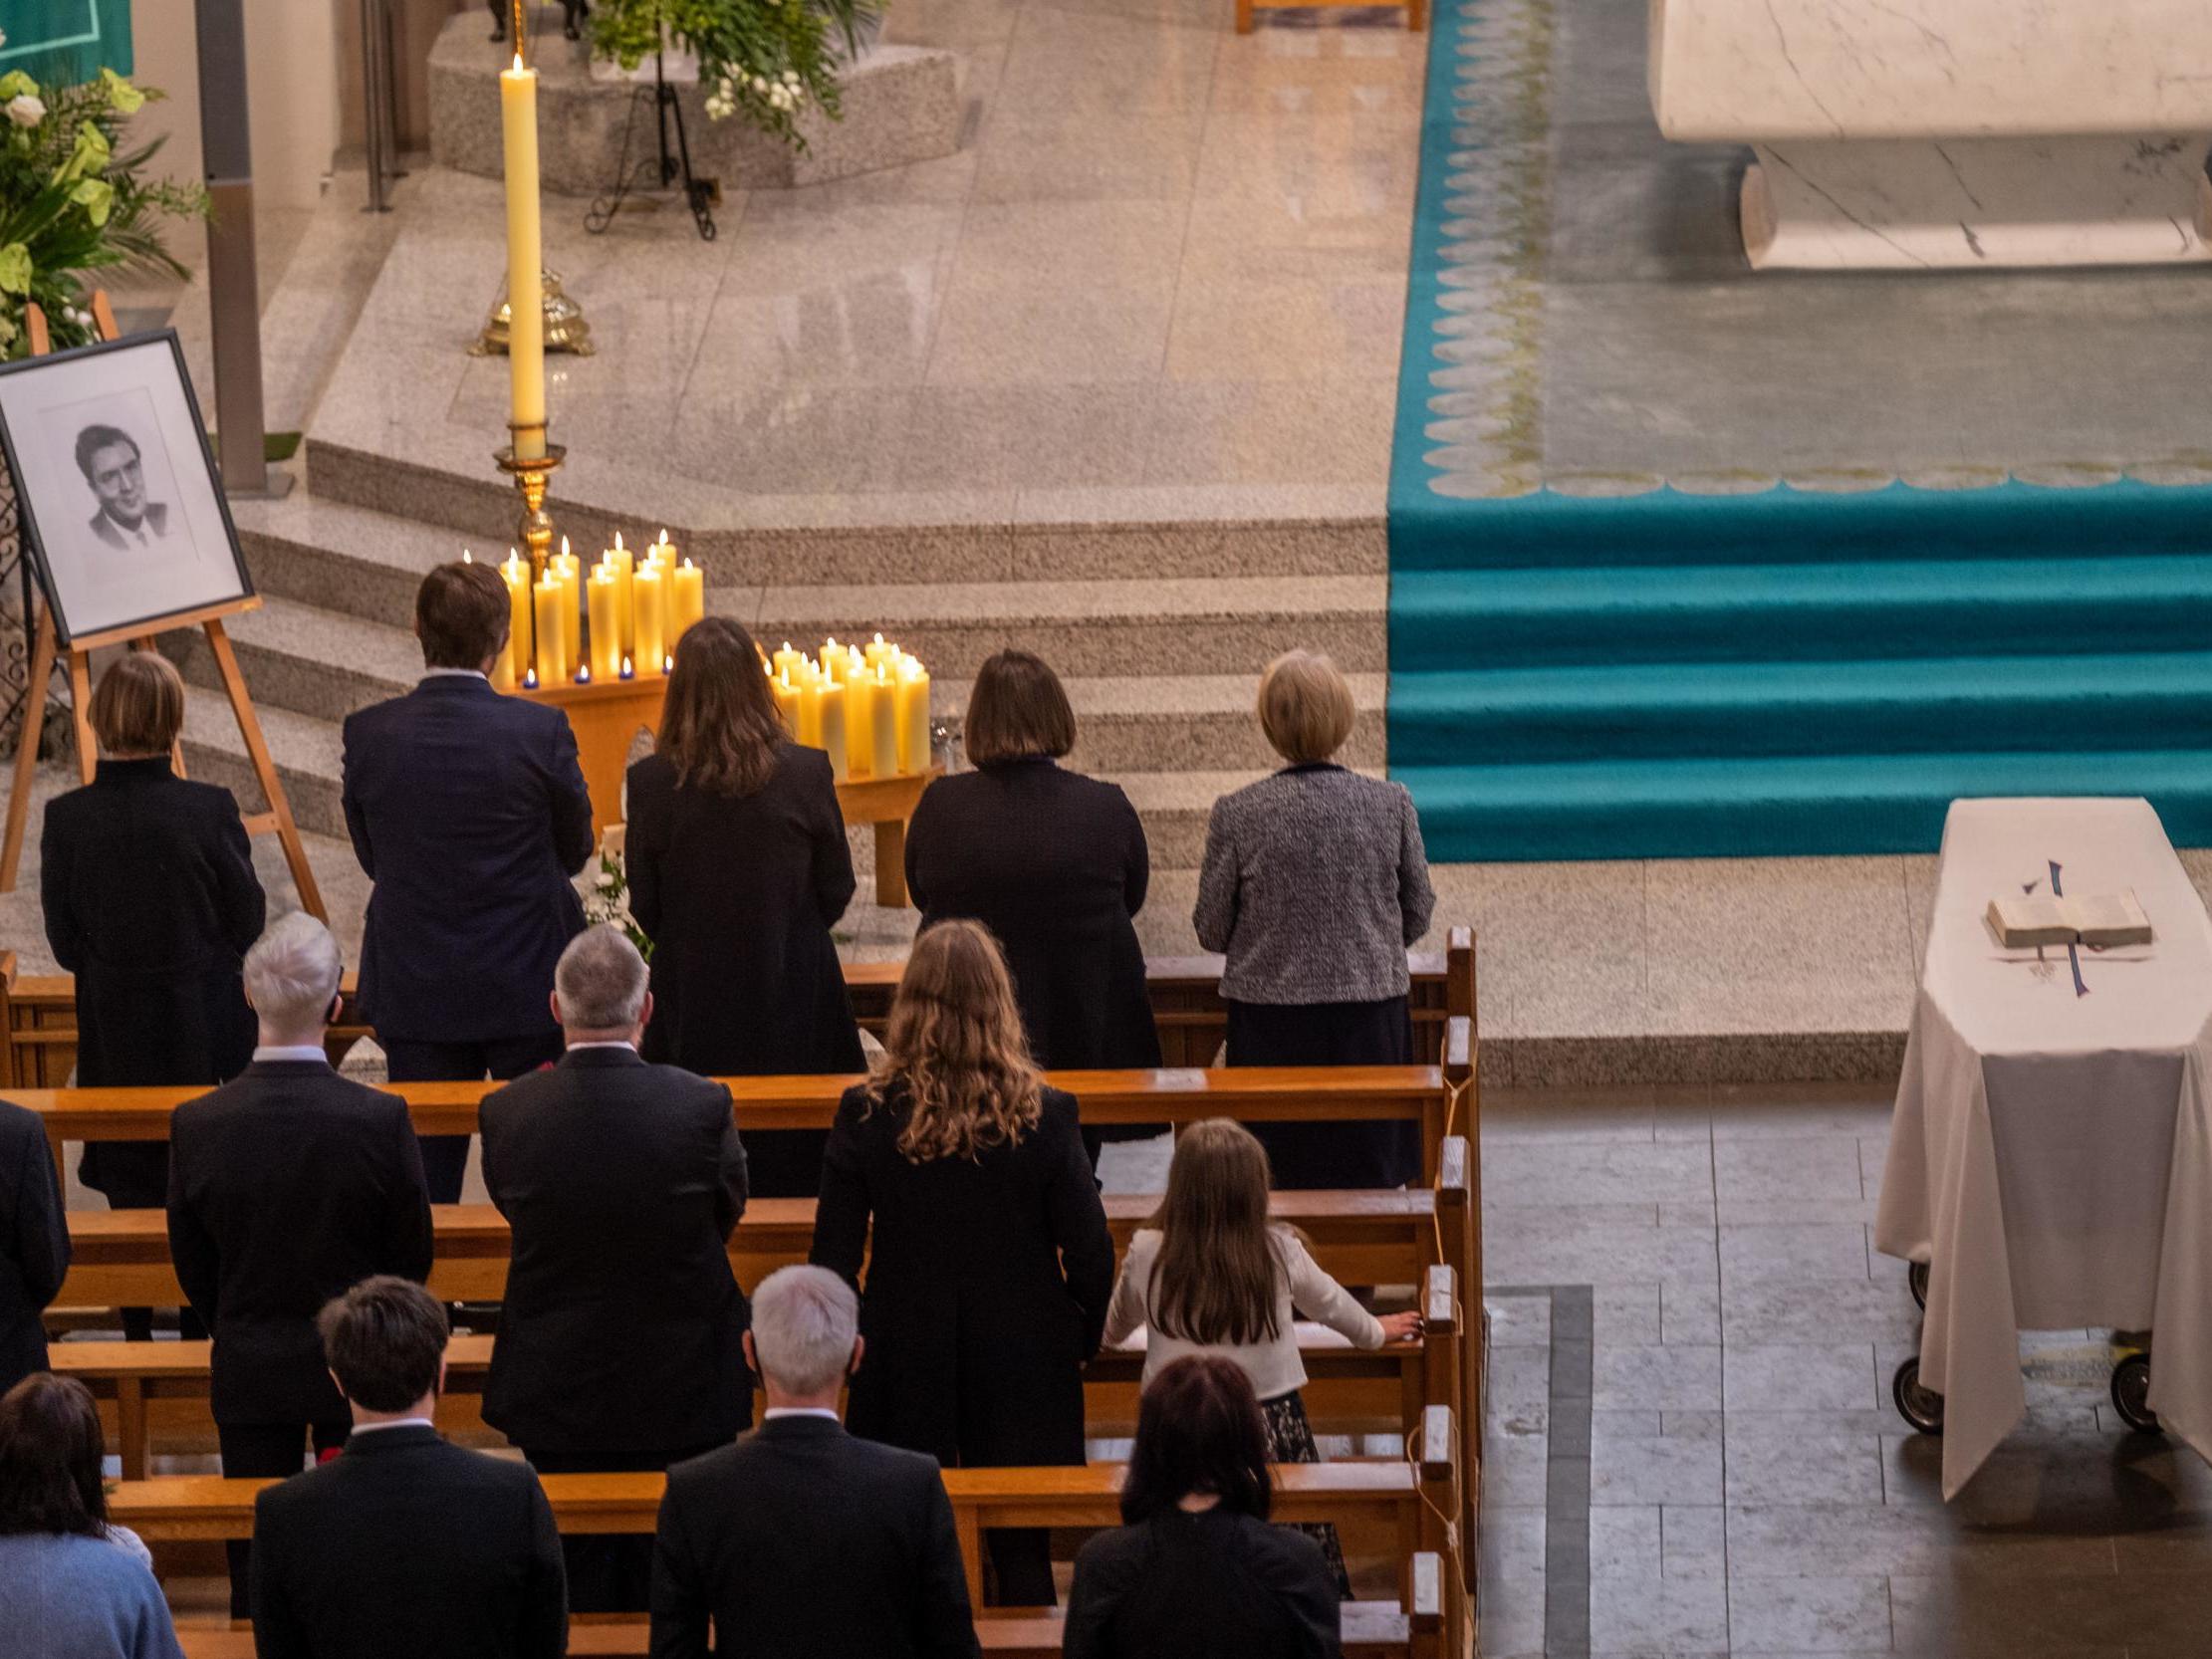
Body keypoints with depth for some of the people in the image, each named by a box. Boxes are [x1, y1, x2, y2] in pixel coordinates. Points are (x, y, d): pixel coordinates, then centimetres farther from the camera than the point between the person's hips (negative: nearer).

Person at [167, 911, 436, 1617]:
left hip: (248, 1373, 1)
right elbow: (413, 1255, -7)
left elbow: (193, 1267, -3)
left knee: (255, 1560, 12)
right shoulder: (381, 1120, -21)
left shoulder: (195, 1126, -16)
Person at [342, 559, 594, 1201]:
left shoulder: (368, 735, -8)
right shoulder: (541, 732, -14)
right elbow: (574, 849, 1)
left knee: (427, 1179, 7)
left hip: (416, 990, 1)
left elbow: (373, 856, 4)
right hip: (526, 983, -1)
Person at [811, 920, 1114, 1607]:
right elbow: (1091, 1254, -8)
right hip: (1023, 1367, 0)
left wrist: (853, 1334, 11)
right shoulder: (1044, 1117, -14)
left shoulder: (865, 1114, -12)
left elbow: (834, 1256, -7)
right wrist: (1081, 1339, 10)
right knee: (1022, 1551, 11)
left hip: (905, 1365, 0)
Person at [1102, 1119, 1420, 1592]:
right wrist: (1375, 1331, 37)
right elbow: (1329, 1302, 15)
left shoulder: (1147, 1254, -6)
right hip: (1272, 1424, 0)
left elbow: (1114, 1328, 14)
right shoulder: (1279, 1252, -7)